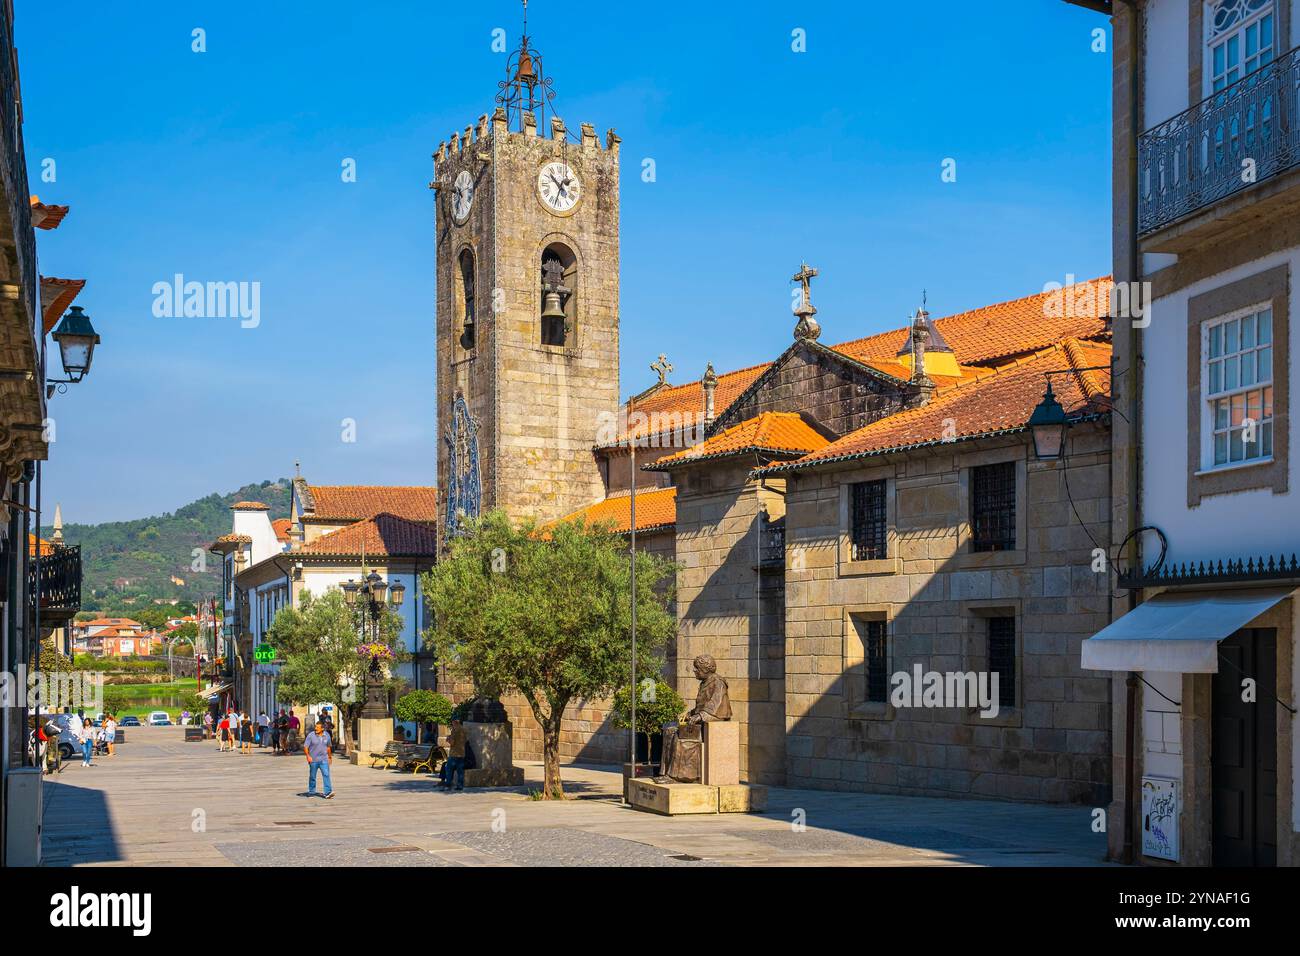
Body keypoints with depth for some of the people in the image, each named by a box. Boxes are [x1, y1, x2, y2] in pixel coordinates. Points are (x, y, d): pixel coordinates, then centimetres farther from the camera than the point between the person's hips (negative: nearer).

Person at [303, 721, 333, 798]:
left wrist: (330, 756, 26)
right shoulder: (311, 735, -8)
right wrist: (308, 756, -22)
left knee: (326, 774, -11)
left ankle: (328, 792, -16)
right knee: (312, 776, 8)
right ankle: (311, 792, 23)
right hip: (313, 760, -1)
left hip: (323, 759, 1)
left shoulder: (327, 735, 3)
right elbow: (305, 746, -8)